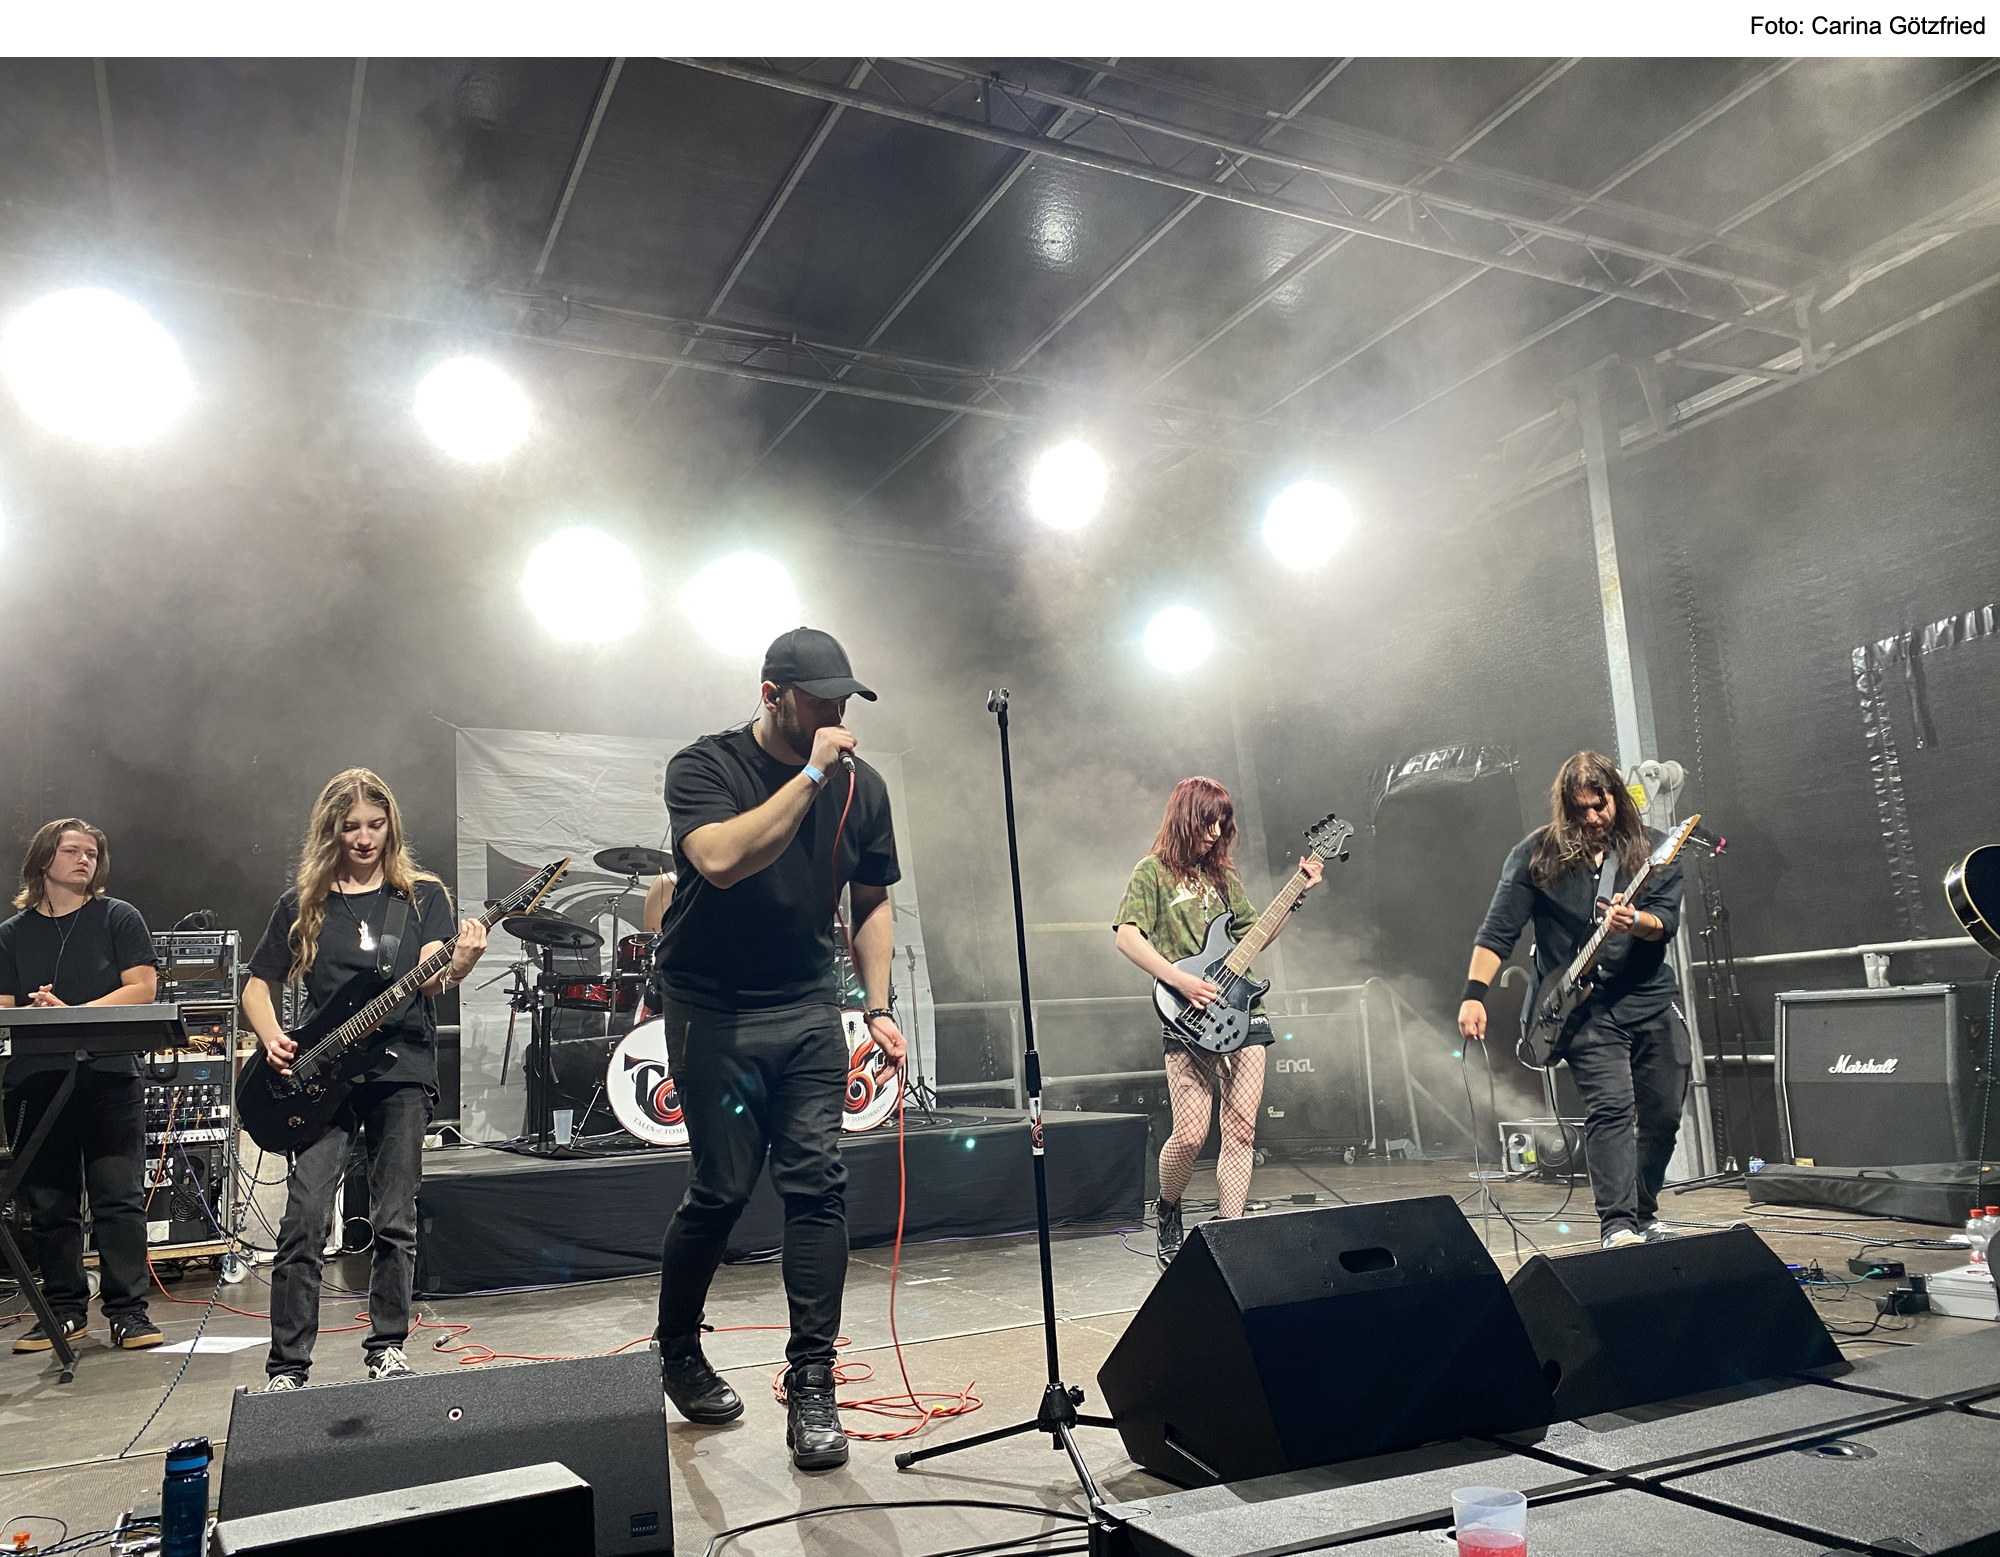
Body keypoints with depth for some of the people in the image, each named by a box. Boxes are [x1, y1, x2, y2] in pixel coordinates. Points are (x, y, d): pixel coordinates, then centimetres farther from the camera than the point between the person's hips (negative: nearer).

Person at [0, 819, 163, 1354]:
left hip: (109, 1078, -3)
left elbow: (142, 989, -4)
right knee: (49, 1205, 8)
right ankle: (65, 1310, 19)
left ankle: (127, 1310, 3)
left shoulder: (118, 918, 4)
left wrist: (70, 1015, -13)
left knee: (119, 1199, -3)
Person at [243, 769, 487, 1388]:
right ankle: (286, 1367, 4)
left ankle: (387, 1347, 19)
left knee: (394, 1222, 4)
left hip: (402, 1068, 0)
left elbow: (431, 980, -7)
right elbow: (258, 985, 15)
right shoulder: (303, 903, 9)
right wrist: (273, 1039, -4)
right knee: (304, 1219, -6)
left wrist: (458, 965, -30)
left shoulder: (423, 894, 6)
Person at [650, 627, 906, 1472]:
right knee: (721, 1190, 2)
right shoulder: (704, 767, -8)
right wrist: (810, 774, -24)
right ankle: (677, 1355, 28)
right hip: (715, 1012, -3)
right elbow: (722, 858, -27)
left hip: (809, 1010, 3)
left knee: (818, 1184, -6)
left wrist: (878, 1006, 4)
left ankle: (812, 1386, 5)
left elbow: (872, 901, 13)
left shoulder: (861, 786, 4)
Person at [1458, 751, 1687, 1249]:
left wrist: (1634, 920, -28)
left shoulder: (1651, 849, 4)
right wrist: (1474, 995, -14)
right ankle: (1617, 1225, -13)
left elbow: (1667, 920, -6)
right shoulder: (1536, 854, -3)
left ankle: (1644, 1213, 28)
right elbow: (1497, 932, -5)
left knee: (1663, 1114, 8)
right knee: (1611, 1107, -16)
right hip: (1584, 1008, -3)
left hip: (1652, 1001, 4)